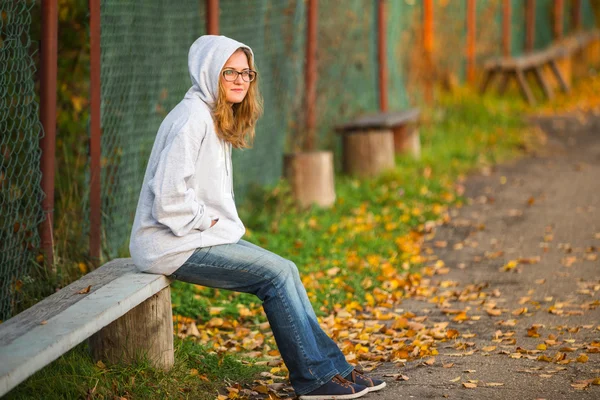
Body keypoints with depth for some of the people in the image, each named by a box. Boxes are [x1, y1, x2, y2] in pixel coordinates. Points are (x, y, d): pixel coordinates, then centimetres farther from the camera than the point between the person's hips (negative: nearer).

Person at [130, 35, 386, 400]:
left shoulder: (218, 117, 14)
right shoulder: (192, 118, -18)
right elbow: (169, 196, -26)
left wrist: (222, 224, 9)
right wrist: (206, 221, -14)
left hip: (202, 234, 10)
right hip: (174, 244, -10)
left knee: (285, 271, 1)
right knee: (277, 273, -13)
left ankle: (332, 367, 5)